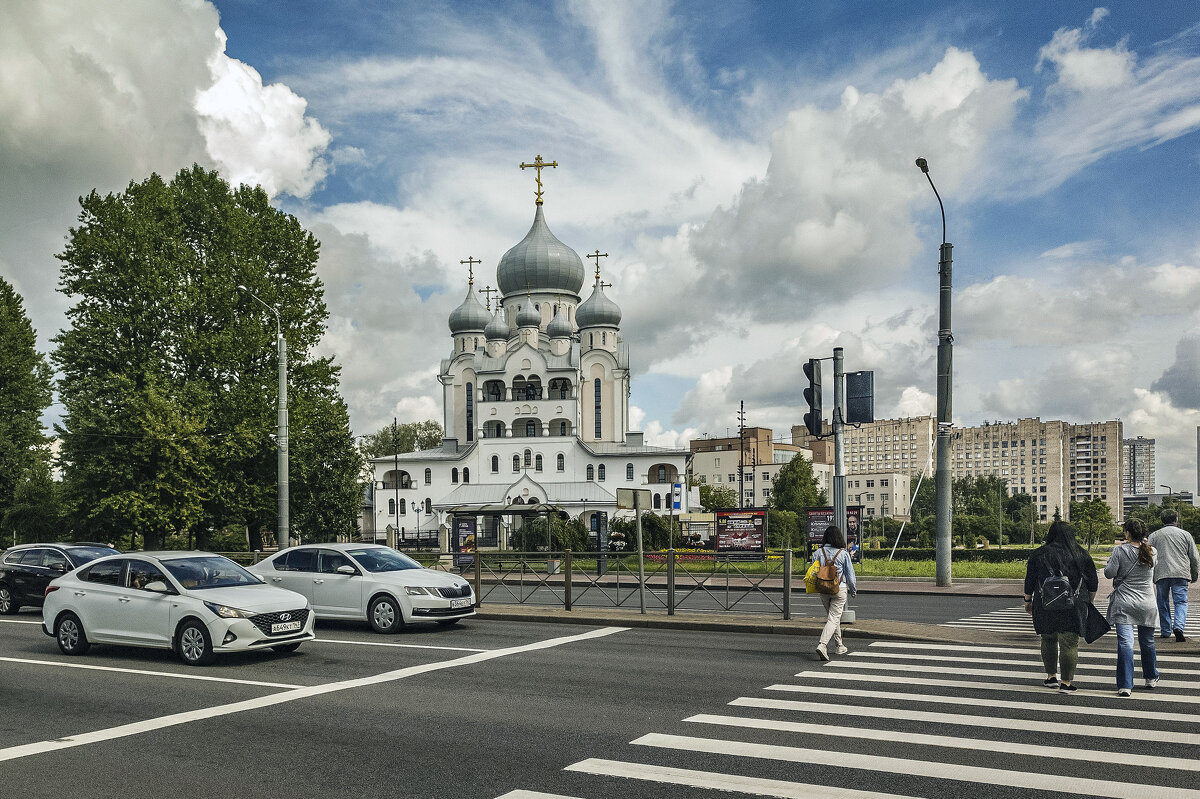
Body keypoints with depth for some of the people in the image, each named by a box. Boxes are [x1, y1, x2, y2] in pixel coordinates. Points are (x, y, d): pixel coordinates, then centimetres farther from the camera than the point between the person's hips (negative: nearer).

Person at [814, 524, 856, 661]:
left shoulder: (819, 552, -2)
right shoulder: (843, 553, -9)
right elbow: (850, 573, -2)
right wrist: (853, 589, 12)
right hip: (839, 589, -4)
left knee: (833, 617, 20)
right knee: (833, 618, -3)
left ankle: (839, 646, 30)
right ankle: (822, 645, -20)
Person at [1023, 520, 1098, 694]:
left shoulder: (1039, 554, 1)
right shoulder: (1081, 555, 3)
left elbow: (1029, 581, 4)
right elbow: (1093, 583, 10)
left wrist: (1028, 601, 16)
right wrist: (1089, 602, 23)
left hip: (1045, 607, 1)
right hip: (1073, 608, -1)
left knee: (1048, 640, 17)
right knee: (1069, 644, 0)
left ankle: (1051, 677, 22)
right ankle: (1066, 682, -1)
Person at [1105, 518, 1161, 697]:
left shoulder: (1120, 550, -9)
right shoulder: (1152, 552, 1)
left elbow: (1109, 573, -11)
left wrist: (1111, 559, 7)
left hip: (1124, 604, -3)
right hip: (1147, 605, 4)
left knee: (1125, 642, -8)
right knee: (1147, 642, 20)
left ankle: (1125, 685, -15)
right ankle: (1151, 678, 38)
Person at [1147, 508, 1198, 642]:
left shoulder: (1154, 536, 8)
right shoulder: (1185, 534, 9)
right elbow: (1195, 558, 10)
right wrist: (1195, 575, 20)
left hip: (1161, 574, 1)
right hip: (1181, 574, 0)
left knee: (1163, 603, 12)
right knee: (1181, 602, -1)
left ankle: (1166, 631, 16)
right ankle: (1179, 626, -22)